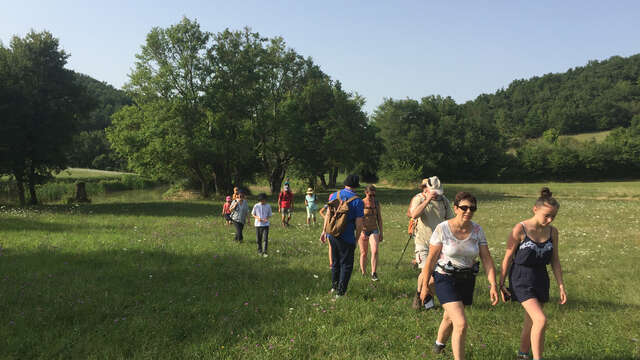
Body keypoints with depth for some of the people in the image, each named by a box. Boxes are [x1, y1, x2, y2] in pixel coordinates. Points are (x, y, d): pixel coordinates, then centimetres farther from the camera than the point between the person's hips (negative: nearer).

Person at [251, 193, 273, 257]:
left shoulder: (268, 206, 0)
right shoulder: (256, 206, -3)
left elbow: (270, 215, 9)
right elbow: (253, 214, 6)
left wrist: (267, 219, -11)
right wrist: (257, 218, -13)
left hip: (265, 224, 0)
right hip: (258, 224, 0)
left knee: (265, 239, -9)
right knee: (259, 239, 8)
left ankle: (264, 252, -6)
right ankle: (259, 251, 23)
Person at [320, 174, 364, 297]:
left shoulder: (334, 196, 3)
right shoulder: (358, 201, -10)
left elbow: (328, 215, 9)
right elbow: (359, 224, -12)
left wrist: (324, 231, 19)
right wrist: (356, 240, 0)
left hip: (332, 235, 5)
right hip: (346, 237, -5)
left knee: (335, 262, 22)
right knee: (346, 264, 8)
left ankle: (334, 286, 34)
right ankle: (340, 292, 9)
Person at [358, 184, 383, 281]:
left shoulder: (377, 203, 4)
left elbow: (379, 219, 11)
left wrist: (381, 233, 11)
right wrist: (361, 232, -23)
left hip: (374, 230, 2)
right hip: (363, 230, -2)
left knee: (375, 251, -14)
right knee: (363, 253, 8)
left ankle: (374, 274, -12)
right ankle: (363, 272, 24)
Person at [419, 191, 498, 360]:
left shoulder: (477, 230, -5)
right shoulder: (442, 229, -16)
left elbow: (487, 259, -4)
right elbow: (431, 259, -10)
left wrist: (493, 285, -14)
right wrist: (424, 285, -6)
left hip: (467, 280, 5)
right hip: (445, 278, -5)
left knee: (450, 318, 23)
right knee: (461, 323, -18)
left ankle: (439, 344, 53)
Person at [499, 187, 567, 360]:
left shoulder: (552, 232, 1)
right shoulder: (520, 229, -14)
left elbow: (555, 260, 10)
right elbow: (508, 257, -8)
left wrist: (561, 286, 7)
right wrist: (501, 283, -5)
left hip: (540, 280, 5)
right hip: (521, 279, -5)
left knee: (531, 323, 14)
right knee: (541, 320, -19)